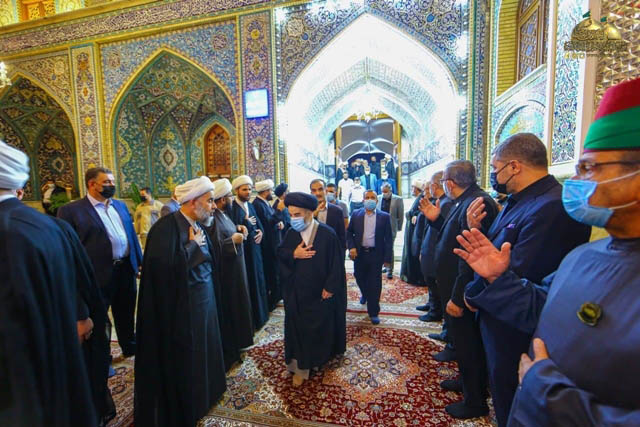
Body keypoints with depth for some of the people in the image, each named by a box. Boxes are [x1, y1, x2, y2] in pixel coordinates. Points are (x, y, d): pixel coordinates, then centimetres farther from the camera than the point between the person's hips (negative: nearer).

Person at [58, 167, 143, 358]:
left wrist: (140, 261, 11)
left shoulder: (120, 205, 9)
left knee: (126, 312, 21)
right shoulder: (71, 210, -10)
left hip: (126, 268, 6)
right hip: (98, 274, -5)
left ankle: (130, 346, 41)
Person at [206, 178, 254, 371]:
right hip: (225, 274, -10)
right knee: (227, 311, 4)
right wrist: (233, 240, -23)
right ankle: (227, 352, 21)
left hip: (233, 271, 10)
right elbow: (215, 248, -30)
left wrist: (237, 229, 2)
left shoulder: (222, 215, 7)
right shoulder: (213, 219, -23)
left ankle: (233, 343, 38)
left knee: (235, 307, 21)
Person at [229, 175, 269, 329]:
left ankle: (260, 313, 30)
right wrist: (247, 223, -15)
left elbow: (258, 222, 13)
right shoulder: (232, 207, -14)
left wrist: (260, 231, -7)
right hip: (243, 249, -8)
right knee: (247, 282, 1)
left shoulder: (250, 206, 11)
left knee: (257, 279, 15)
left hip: (254, 247, 8)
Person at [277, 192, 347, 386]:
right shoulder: (291, 233, -3)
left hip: (320, 292, -3)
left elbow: (336, 263, -12)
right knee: (297, 328, 10)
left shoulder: (327, 234, -15)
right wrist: (293, 254, -16)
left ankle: (318, 358, 34)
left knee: (320, 326, 12)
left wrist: (330, 287, -14)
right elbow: (279, 253, 4)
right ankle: (300, 367, 27)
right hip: (296, 292, 3)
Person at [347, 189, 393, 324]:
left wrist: (388, 258, -5)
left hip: (376, 254, -2)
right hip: (359, 253, 2)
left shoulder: (384, 216, -3)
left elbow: (388, 239, -3)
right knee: (360, 278, 17)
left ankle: (373, 312, 17)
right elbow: (349, 232, 6)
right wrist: (351, 247, -9)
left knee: (374, 283, 3)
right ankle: (365, 294, 50)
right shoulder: (356, 214, 2)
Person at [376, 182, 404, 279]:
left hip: (391, 228, -3)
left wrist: (399, 227, 2)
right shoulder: (378, 198, 2)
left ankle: (390, 270, 5)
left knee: (390, 249, -4)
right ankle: (386, 266, 29)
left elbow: (401, 215, 1)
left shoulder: (398, 199, -4)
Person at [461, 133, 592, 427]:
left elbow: (516, 277, -30)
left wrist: (472, 294, -14)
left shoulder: (552, 207, -28)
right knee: (501, 392, 28)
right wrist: (475, 231, -9)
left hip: (515, 332, -9)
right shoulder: (519, 201, 4)